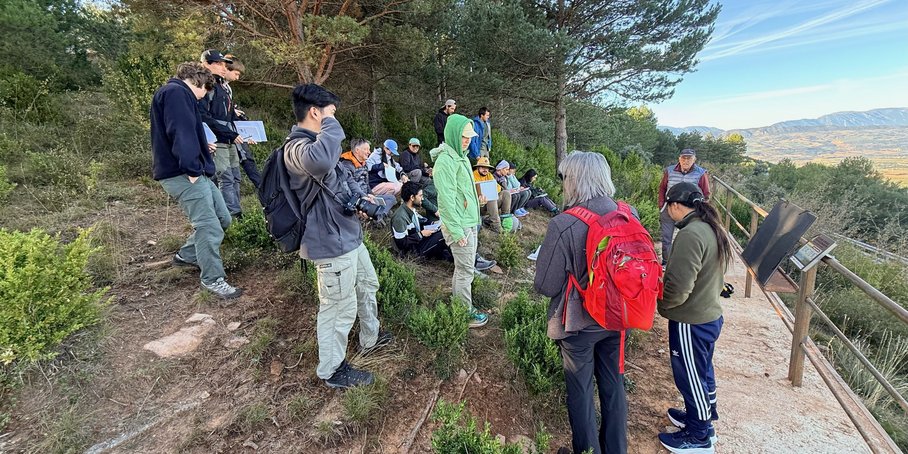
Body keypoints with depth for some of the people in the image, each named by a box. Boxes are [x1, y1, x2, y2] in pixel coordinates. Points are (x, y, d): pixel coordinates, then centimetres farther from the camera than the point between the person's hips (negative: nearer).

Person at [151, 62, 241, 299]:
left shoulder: (178, 94, 23)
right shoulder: (176, 92, -10)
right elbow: (180, 131, -23)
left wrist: (202, 149, 35)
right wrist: (192, 167, -24)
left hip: (194, 173, 11)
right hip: (184, 175, -11)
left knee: (222, 219, 14)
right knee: (210, 227, -8)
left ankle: (187, 255, 31)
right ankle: (213, 279, 3)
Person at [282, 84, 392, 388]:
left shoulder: (312, 142, 13)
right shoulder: (297, 147, -22)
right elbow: (321, 161, -48)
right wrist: (331, 124, -30)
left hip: (347, 235, 11)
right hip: (331, 242, -11)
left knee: (367, 285, 25)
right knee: (339, 308, 4)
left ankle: (370, 339, 46)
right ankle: (332, 370, 25)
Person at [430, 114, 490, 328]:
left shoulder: (461, 156, 13)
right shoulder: (446, 160, -17)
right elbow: (447, 199, -21)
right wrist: (457, 231, -20)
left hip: (469, 222, 10)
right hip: (459, 225, -10)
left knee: (463, 267, 18)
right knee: (465, 270, 0)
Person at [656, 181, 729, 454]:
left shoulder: (690, 235, -27)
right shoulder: (712, 229, 3)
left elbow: (678, 289, -28)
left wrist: (660, 305, -10)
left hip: (691, 322, -9)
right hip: (709, 314, 9)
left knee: (690, 377, 10)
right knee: (702, 372, 25)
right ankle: (702, 420, 46)